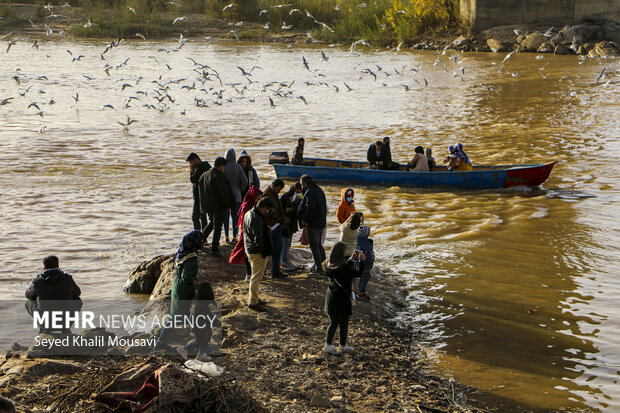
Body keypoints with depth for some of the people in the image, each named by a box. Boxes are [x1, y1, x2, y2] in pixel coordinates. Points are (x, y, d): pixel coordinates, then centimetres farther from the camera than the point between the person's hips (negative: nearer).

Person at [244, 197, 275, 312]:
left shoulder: (248, 214, 9)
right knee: (256, 277, -2)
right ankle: (253, 302, 4)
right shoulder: (256, 219, -24)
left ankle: (252, 297, 32)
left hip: (249, 250, 10)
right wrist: (263, 253, -17)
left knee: (255, 276, 22)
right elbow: (258, 238, -24)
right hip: (257, 252, -10)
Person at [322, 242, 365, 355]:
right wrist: (361, 261, -3)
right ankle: (343, 346, 24)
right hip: (342, 299, -7)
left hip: (330, 297, 7)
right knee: (344, 323, 11)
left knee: (333, 322, 17)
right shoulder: (343, 266, -23)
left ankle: (328, 344, 10)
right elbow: (358, 273, -13)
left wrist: (351, 259, 20)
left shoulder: (330, 264, 0)